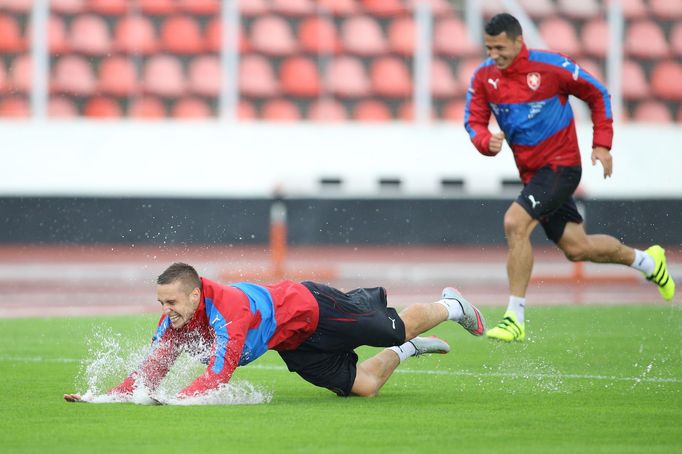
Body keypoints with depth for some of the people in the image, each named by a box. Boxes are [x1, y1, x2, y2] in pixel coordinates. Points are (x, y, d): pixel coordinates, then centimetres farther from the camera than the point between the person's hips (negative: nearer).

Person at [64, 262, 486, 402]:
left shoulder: (226, 310, -40)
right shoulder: (172, 323, -19)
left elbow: (218, 377, -45)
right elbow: (151, 372, -18)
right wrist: (106, 398, -33)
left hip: (311, 309, -6)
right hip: (294, 346, 6)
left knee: (398, 328, 12)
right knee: (364, 386, 10)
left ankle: (450, 305, 40)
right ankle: (406, 351, 39)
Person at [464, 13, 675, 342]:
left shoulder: (550, 66, -14)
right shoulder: (483, 77, -2)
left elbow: (597, 94, -2)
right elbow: (473, 121, 1)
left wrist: (601, 145, -6)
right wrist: (487, 142, -22)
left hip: (560, 165, -6)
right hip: (531, 173, 6)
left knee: (515, 222, -25)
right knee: (576, 249, 12)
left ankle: (515, 319, -18)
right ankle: (647, 261, 40)